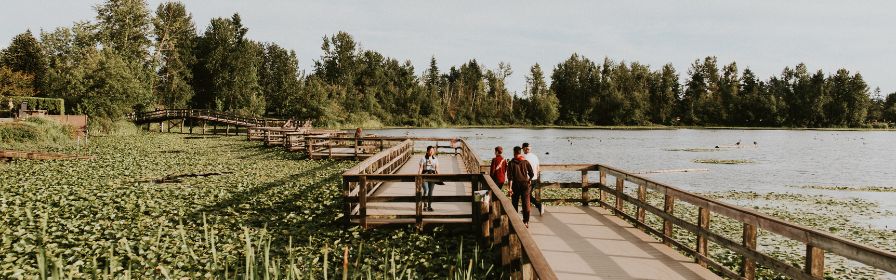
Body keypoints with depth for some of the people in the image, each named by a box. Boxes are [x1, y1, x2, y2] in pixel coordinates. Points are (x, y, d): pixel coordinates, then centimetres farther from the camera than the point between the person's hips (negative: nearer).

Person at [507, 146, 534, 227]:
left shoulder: (511, 163, -4)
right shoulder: (526, 162, 0)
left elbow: (510, 176, -10)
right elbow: (532, 174, 2)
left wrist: (510, 188, -11)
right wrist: (529, 181, 21)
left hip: (515, 185, -1)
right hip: (525, 184, 1)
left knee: (515, 203, 12)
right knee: (526, 203, 3)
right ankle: (526, 222, 0)